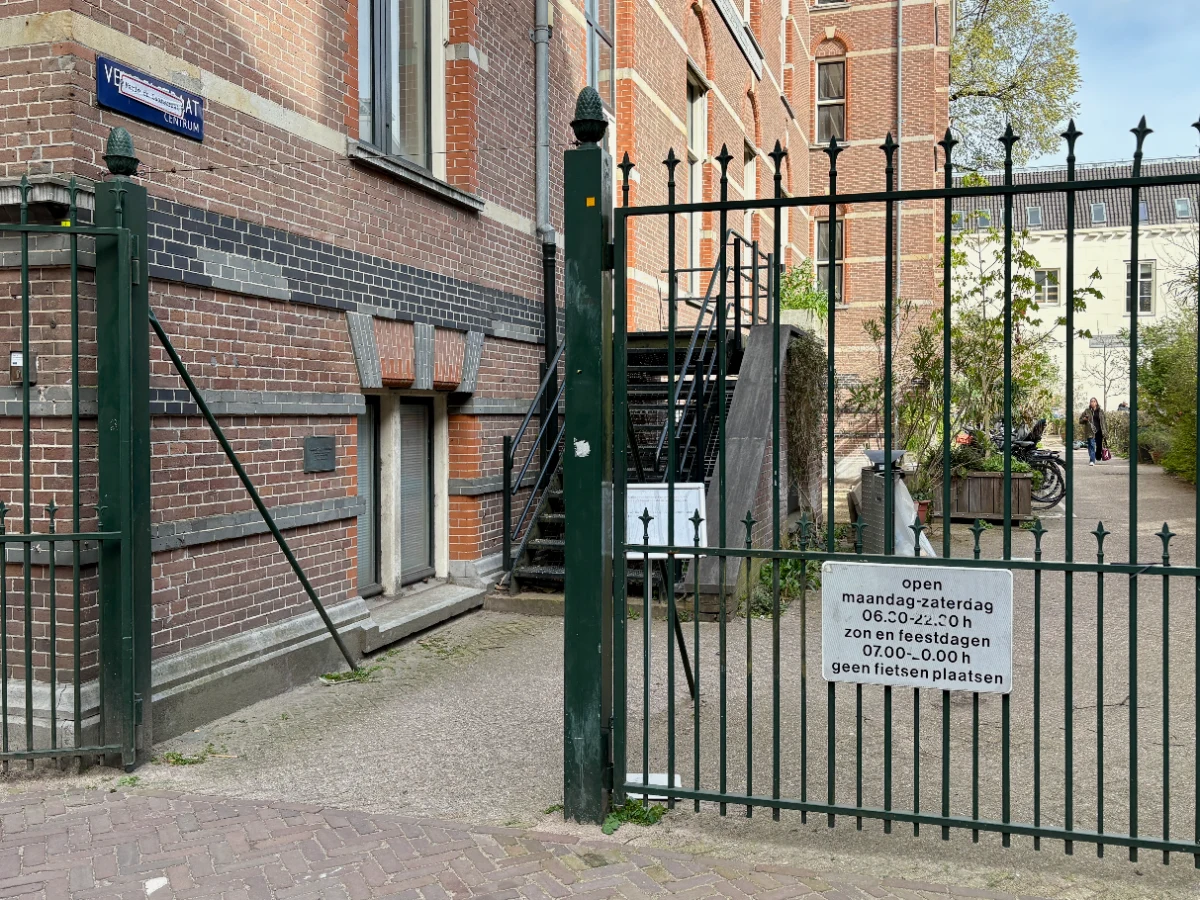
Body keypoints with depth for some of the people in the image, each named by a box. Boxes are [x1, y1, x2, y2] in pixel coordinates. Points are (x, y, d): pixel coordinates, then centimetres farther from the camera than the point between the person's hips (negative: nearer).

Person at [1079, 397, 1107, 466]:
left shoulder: (1101, 411, 11)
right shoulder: (1087, 411, 6)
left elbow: (1103, 421, 15)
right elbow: (1080, 420, 11)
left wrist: (1104, 431, 9)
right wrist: (1084, 419, -12)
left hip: (1099, 431, 2)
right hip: (1090, 431, -2)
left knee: (1099, 446, 4)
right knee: (1091, 445, -10)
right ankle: (1092, 461, -11)